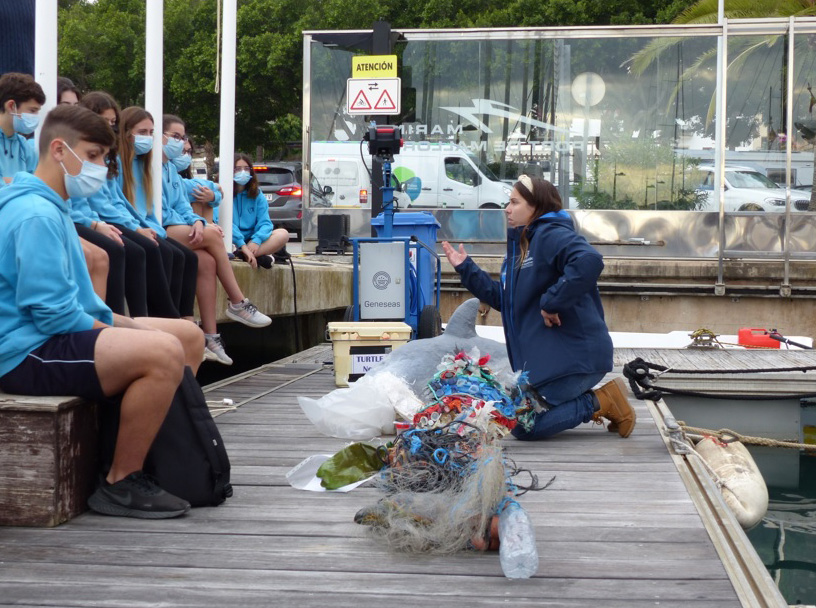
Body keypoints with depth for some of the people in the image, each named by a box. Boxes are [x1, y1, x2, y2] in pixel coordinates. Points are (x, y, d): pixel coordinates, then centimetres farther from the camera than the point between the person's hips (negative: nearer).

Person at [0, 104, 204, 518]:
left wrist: (122, 325, 6)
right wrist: (125, 332, -12)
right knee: (163, 353, -30)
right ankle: (120, 485, -17)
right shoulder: (36, 214, -17)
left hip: (59, 336, 11)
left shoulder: (50, 207, 18)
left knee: (189, 335, 11)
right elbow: (52, 312, -23)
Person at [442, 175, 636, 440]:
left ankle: (600, 403, -2)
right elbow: (503, 298, 24)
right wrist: (466, 268, 20)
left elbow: (589, 261, -33)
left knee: (523, 426, -13)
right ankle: (597, 400, 13)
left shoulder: (551, 235, -13)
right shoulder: (520, 244, 20)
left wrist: (551, 303, -27)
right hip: (540, 356, 11)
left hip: (571, 355, -11)